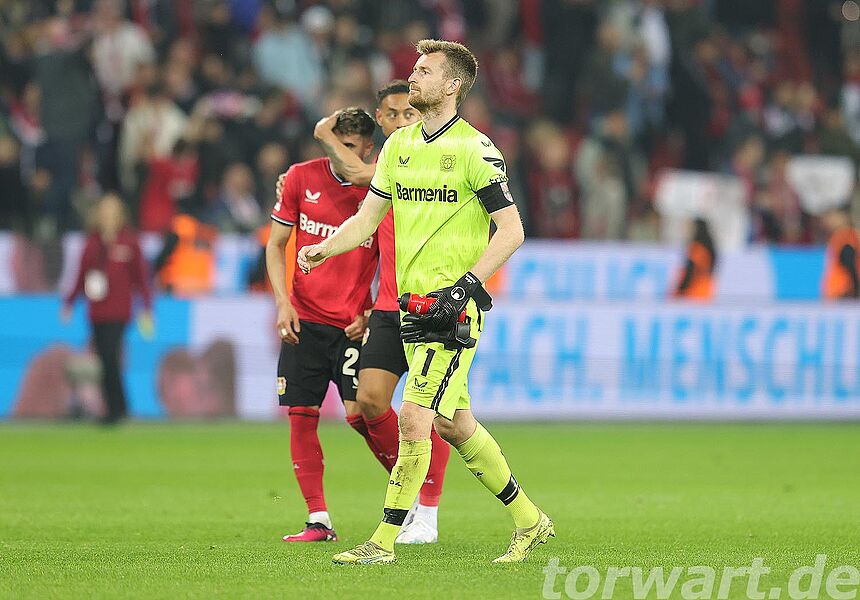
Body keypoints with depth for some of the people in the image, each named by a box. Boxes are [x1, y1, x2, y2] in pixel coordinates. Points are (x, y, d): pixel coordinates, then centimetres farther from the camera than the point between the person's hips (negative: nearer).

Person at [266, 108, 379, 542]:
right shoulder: (302, 177, 3)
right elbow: (276, 245, 9)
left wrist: (370, 314, -7)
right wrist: (283, 302, -3)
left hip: (353, 324, -3)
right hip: (305, 319, 3)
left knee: (360, 412, -14)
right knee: (301, 417, -2)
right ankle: (318, 521, 5)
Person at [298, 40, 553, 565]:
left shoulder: (475, 150, -9)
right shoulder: (399, 145, 11)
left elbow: (511, 231, -10)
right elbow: (368, 217, 16)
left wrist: (464, 285, -19)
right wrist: (324, 249, -2)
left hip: (454, 308, -8)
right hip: (413, 304, 8)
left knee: (414, 419, -12)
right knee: (454, 424, 12)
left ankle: (385, 541, -8)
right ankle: (529, 521, 25)